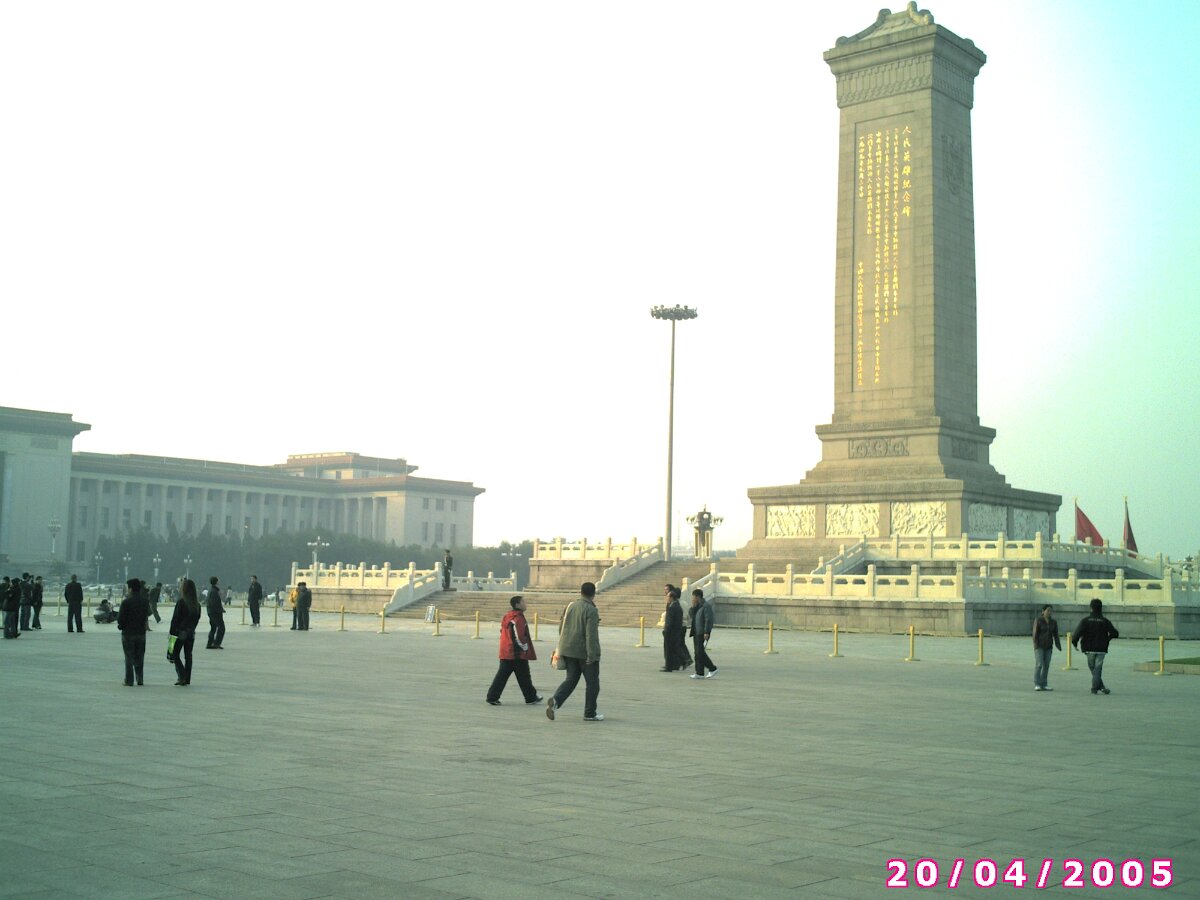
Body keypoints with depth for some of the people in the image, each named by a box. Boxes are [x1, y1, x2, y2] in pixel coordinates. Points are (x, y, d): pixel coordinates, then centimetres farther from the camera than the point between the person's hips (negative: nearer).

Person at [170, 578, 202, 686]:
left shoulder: (181, 602, -14)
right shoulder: (197, 603, 3)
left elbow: (175, 618, -13)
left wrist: (172, 633, -8)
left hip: (180, 632, -6)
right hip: (191, 633, 6)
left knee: (175, 655, 4)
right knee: (188, 656, 10)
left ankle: (182, 676, -8)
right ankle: (187, 679, 12)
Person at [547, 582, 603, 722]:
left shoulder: (570, 605, 7)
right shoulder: (591, 610, -15)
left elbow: (561, 628, 16)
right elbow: (591, 635, -22)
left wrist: (562, 646, 28)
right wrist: (591, 655, -22)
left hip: (568, 650, 6)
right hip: (584, 652, -6)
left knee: (571, 679, 12)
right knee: (592, 682, 7)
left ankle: (555, 700, -11)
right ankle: (590, 713, 11)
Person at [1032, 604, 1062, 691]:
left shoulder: (1053, 622, 5)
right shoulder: (1038, 620, -8)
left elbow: (1055, 635, 5)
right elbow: (1035, 633, -11)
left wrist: (1058, 645, -9)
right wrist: (1036, 646, -17)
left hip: (1048, 646, 5)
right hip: (1039, 645, -5)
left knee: (1046, 665, 4)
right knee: (1039, 664, -10)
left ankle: (1043, 685, 9)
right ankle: (1037, 684, -6)